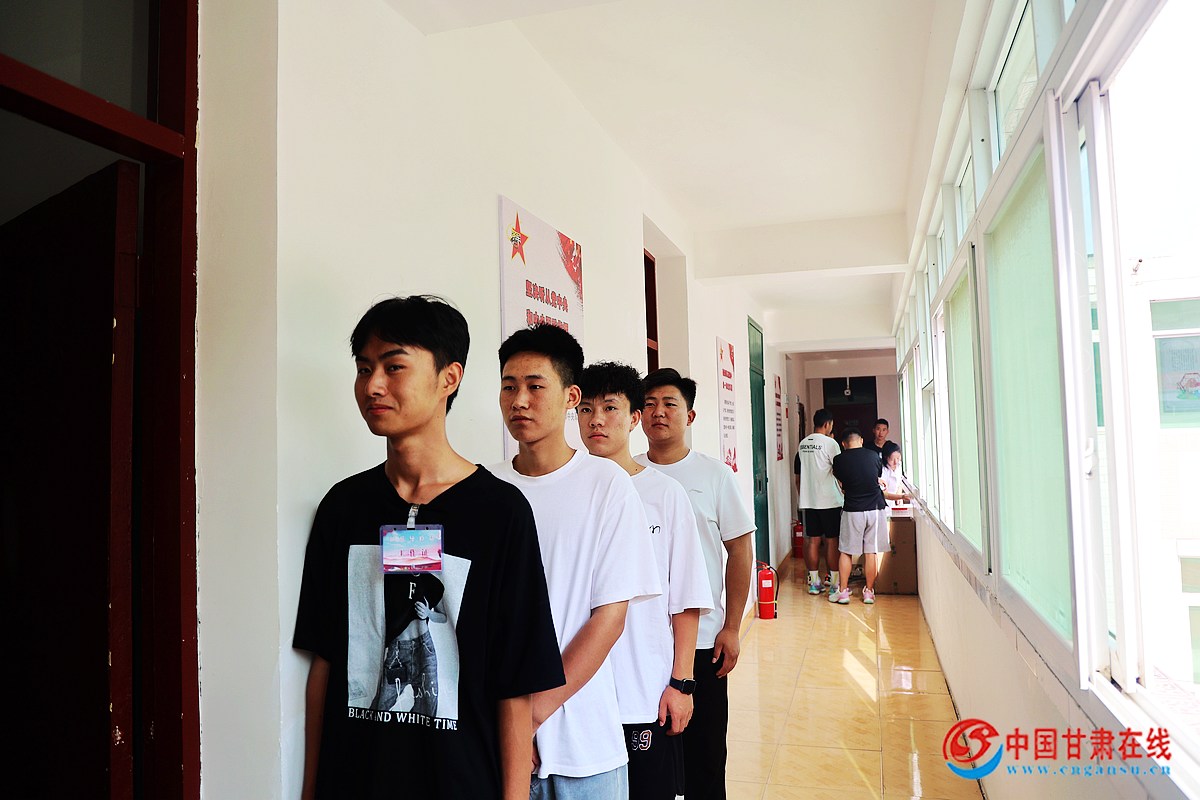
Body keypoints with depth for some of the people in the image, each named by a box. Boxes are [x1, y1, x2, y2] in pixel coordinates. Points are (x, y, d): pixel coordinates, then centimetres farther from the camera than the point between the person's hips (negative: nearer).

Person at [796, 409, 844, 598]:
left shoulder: (802, 444, 8)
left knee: (812, 540, 8)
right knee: (832, 541, 1)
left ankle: (814, 582, 13)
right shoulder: (830, 443, -11)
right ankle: (835, 584, 5)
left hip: (808, 501, 5)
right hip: (830, 501, -5)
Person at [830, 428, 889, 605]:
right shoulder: (873, 456, 3)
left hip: (852, 510, -2)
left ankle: (843, 591, 10)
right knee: (871, 552, 7)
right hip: (875, 508, 2)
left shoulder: (839, 460, -2)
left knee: (846, 552, 8)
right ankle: (869, 592, 13)